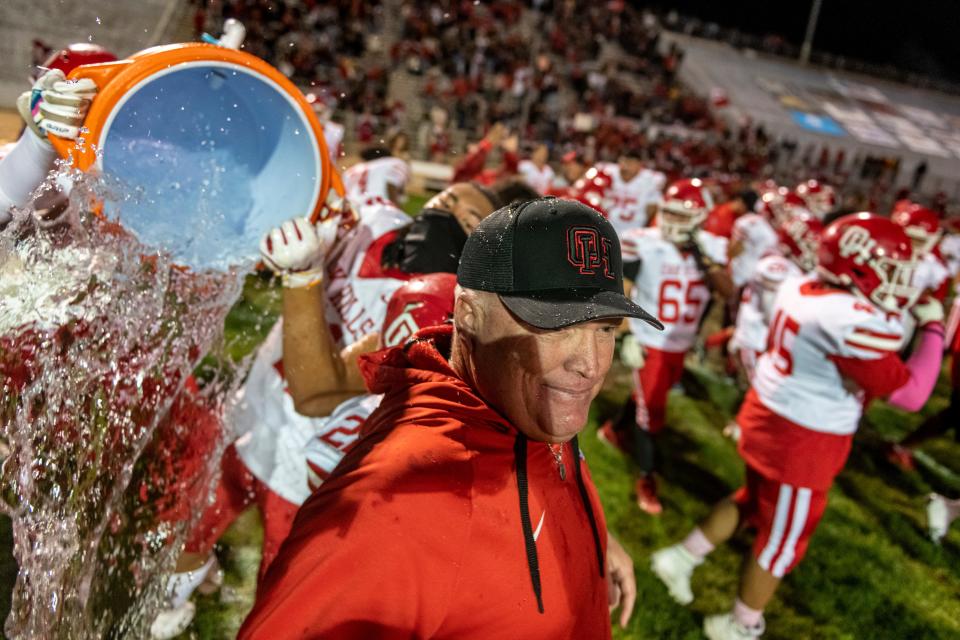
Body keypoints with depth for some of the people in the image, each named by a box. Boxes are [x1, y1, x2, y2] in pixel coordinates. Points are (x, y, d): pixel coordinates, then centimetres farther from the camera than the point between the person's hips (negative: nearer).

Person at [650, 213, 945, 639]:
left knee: (753, 501, 30)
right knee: (782, 539, 14)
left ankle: (683, 556, 39)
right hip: (803, 441, -8)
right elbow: (910, 394, -21)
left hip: (768, 414, 8)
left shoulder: (800, 287, -3)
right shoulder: (856, 321, -28)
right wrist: (933, 328, -10)